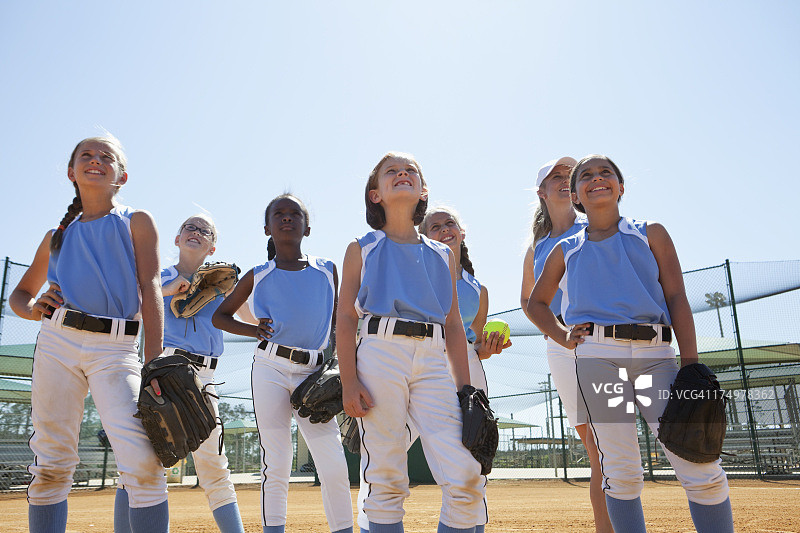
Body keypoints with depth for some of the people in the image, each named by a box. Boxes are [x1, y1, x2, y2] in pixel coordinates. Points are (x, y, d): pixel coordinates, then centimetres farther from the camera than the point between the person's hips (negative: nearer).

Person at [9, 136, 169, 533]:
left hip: (116, 349, -3)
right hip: (57, 342, 3)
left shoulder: (136, 223, 10)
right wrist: (34, 308, 1)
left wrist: (154, 363, -14)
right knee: (51, 465, 5)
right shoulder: (57, 236, 19)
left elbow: (150, 288, -2)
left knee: (143, 461, -18)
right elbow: (19, 294, 29)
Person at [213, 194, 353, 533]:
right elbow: (220, 316, 16)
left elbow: (339, 324, 16)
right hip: (271, 369, -1)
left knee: (335, 467, -3)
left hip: (313, 373, 1)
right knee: (276, 465, 1)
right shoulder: (258, 277, 8)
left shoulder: (327, 271, 10)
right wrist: (255, 330, -1)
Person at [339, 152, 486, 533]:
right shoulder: (362, 249, 12)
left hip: (433, 362, 2)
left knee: (466, 476, -9)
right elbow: (346, 319, 4)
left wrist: (465, 387, 9)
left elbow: (454, 326, 16)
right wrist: (349, 381, -7)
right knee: (386, 480, 0)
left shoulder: (442, 256, 19)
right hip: (380, 356, -2)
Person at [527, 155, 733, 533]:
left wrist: (691, 365, -5)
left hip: (656, 355, 0)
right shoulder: (566, 252, 16)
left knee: (701, 469, -7)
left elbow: (676, 298, 6)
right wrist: (564, 338, 9)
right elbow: (536, 303, 27)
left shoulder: (651, 234, 15)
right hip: (597, 357, 0)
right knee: (620, 473, 1)